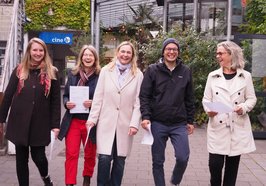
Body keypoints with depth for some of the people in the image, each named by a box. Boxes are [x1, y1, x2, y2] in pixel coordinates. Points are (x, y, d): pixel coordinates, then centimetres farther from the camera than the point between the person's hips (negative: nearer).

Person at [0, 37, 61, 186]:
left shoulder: (52, 72, 0)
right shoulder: (19, 71, 4)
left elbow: (56, 100, -2)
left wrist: (55, 124, -6)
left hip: (40, 123, -2)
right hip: (19, 121, 2)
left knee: (38, 156, 2)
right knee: (21, 158, 9)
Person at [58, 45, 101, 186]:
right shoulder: (73, 74, 5)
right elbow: (65, 95, 12)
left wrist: (94, 103, -19)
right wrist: (66, 103, -9)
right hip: (73, 120, 2)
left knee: (90, 154, 15)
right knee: (71, 153, -2)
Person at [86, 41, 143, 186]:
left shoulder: (138, 74, 2)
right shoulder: (106, 71, 3)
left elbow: (138, 102, 0)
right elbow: (98, 97, 2)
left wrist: (134, 123, -7)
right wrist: (93, 118, -1)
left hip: (125, 124, 1)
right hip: (106, 122, 0)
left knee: (120, 160, 7)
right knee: (104, 158, -8)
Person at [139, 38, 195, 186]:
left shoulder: (186, 71, 7)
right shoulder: (153, 70, 0)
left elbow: (189, 99, 10)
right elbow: (144, 96, -2)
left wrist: (190, 121, 10)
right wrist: (145, 116, -13)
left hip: (179, 124, 1)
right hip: (157, 124, -1)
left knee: (183, 158, -7)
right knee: (158, 161, 7)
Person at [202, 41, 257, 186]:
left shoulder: (245, 76, 2)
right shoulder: (213, 76, 5)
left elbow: (251, 98, 6)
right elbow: (206, 98, 6)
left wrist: (244, 107, -15)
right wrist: (208, 110, -15)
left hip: (238, 127, 0)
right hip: (217, 126, 0)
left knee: (232, 164, 9)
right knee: (215, 163, -3)